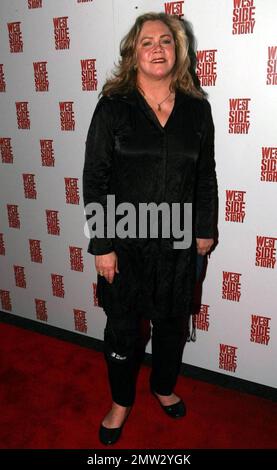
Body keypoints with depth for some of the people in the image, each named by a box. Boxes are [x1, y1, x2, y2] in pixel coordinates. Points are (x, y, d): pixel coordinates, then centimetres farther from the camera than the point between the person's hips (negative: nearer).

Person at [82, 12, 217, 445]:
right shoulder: (112, 107, -6)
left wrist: (205, 229, 8)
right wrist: (102, 246, -11)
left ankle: (164, 387, 46)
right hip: (125, 242, -2)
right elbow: (94, 180, -8)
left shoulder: (197, 108, 2)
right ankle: (121, 402, 39)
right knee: (123, 327, 12)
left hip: (178, 242, 3)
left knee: (173, 323, 17)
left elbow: (206, 176, 8)